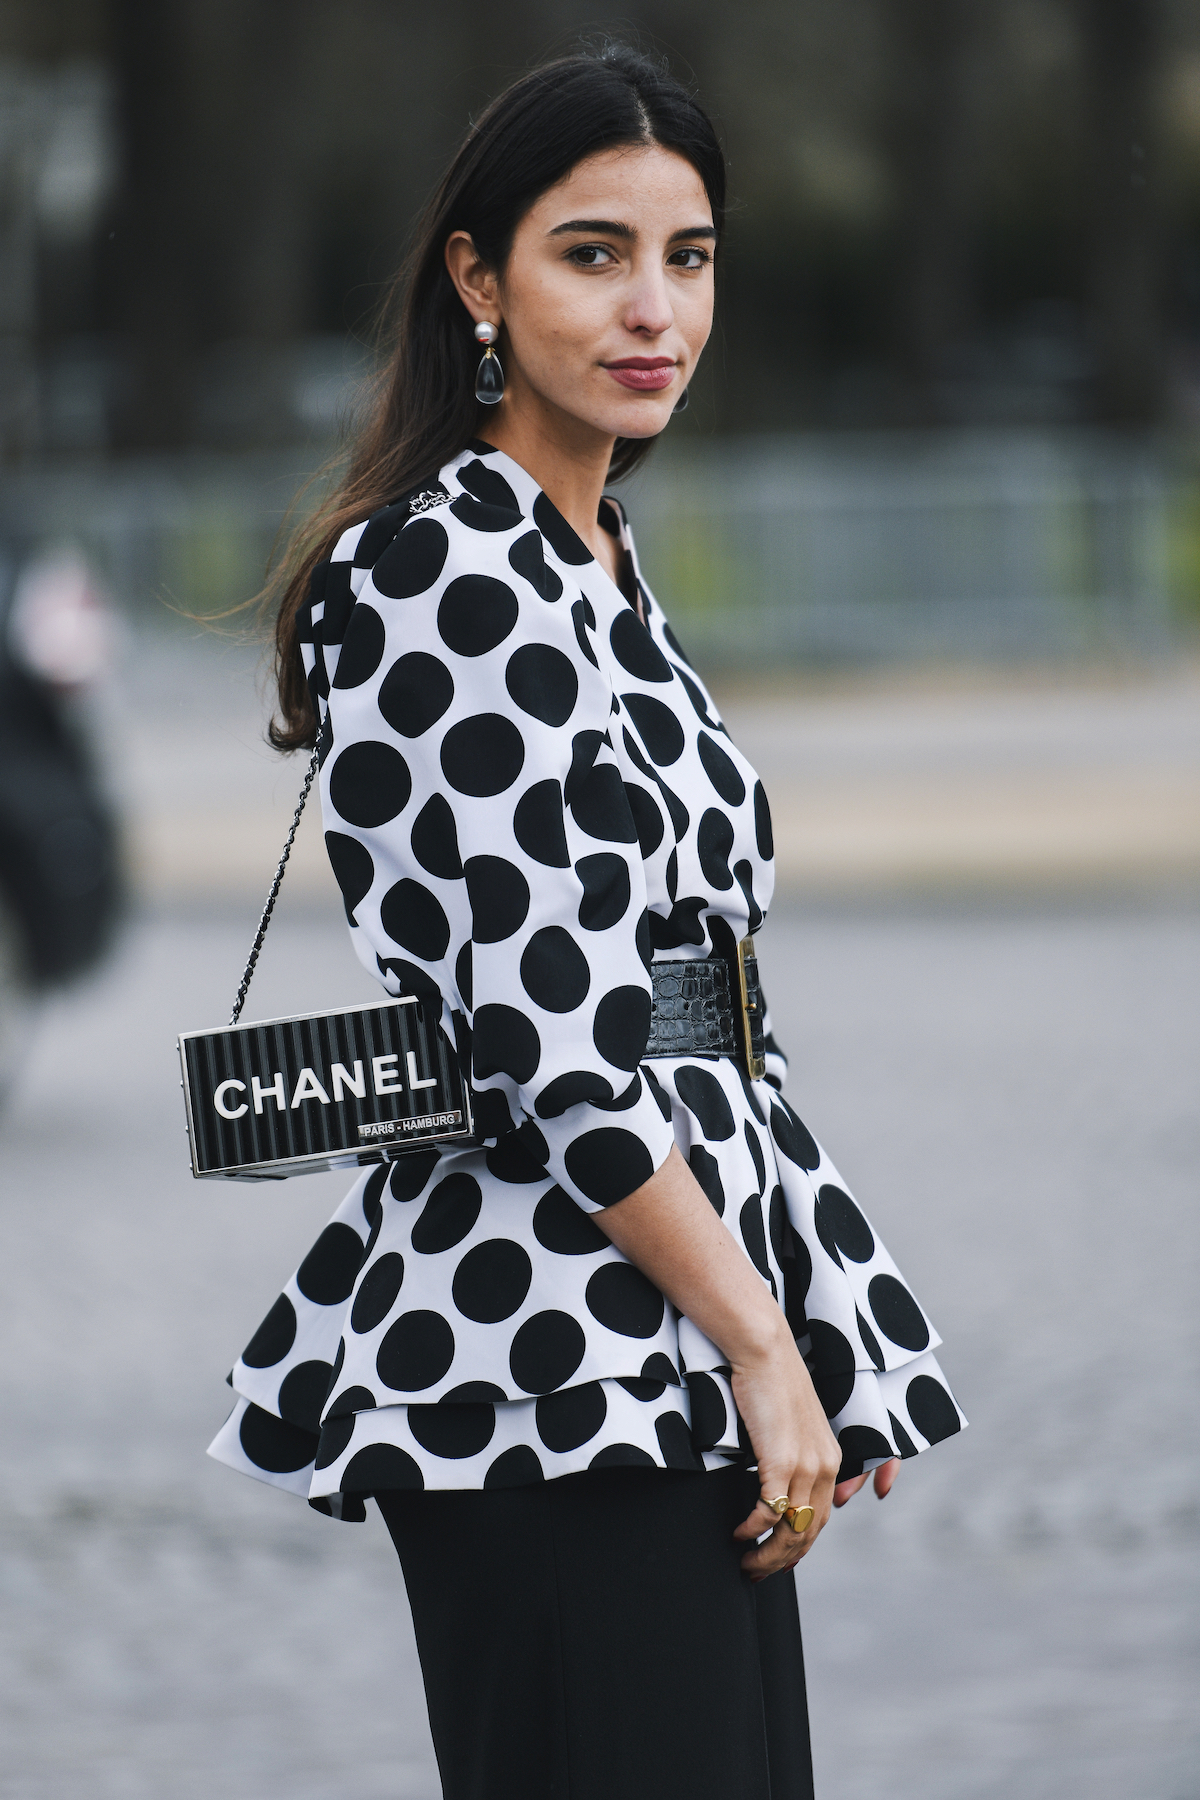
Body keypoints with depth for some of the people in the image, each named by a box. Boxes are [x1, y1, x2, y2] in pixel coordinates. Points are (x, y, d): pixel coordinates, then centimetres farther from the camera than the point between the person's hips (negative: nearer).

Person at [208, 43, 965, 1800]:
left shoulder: (595, 566, 17)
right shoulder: (451, 571, -12)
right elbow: (546, 1022, -18)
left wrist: (817, 1349, 17)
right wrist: (765, 1340, -15)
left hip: (676, 1375, 10)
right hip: (553, 1360, -10)